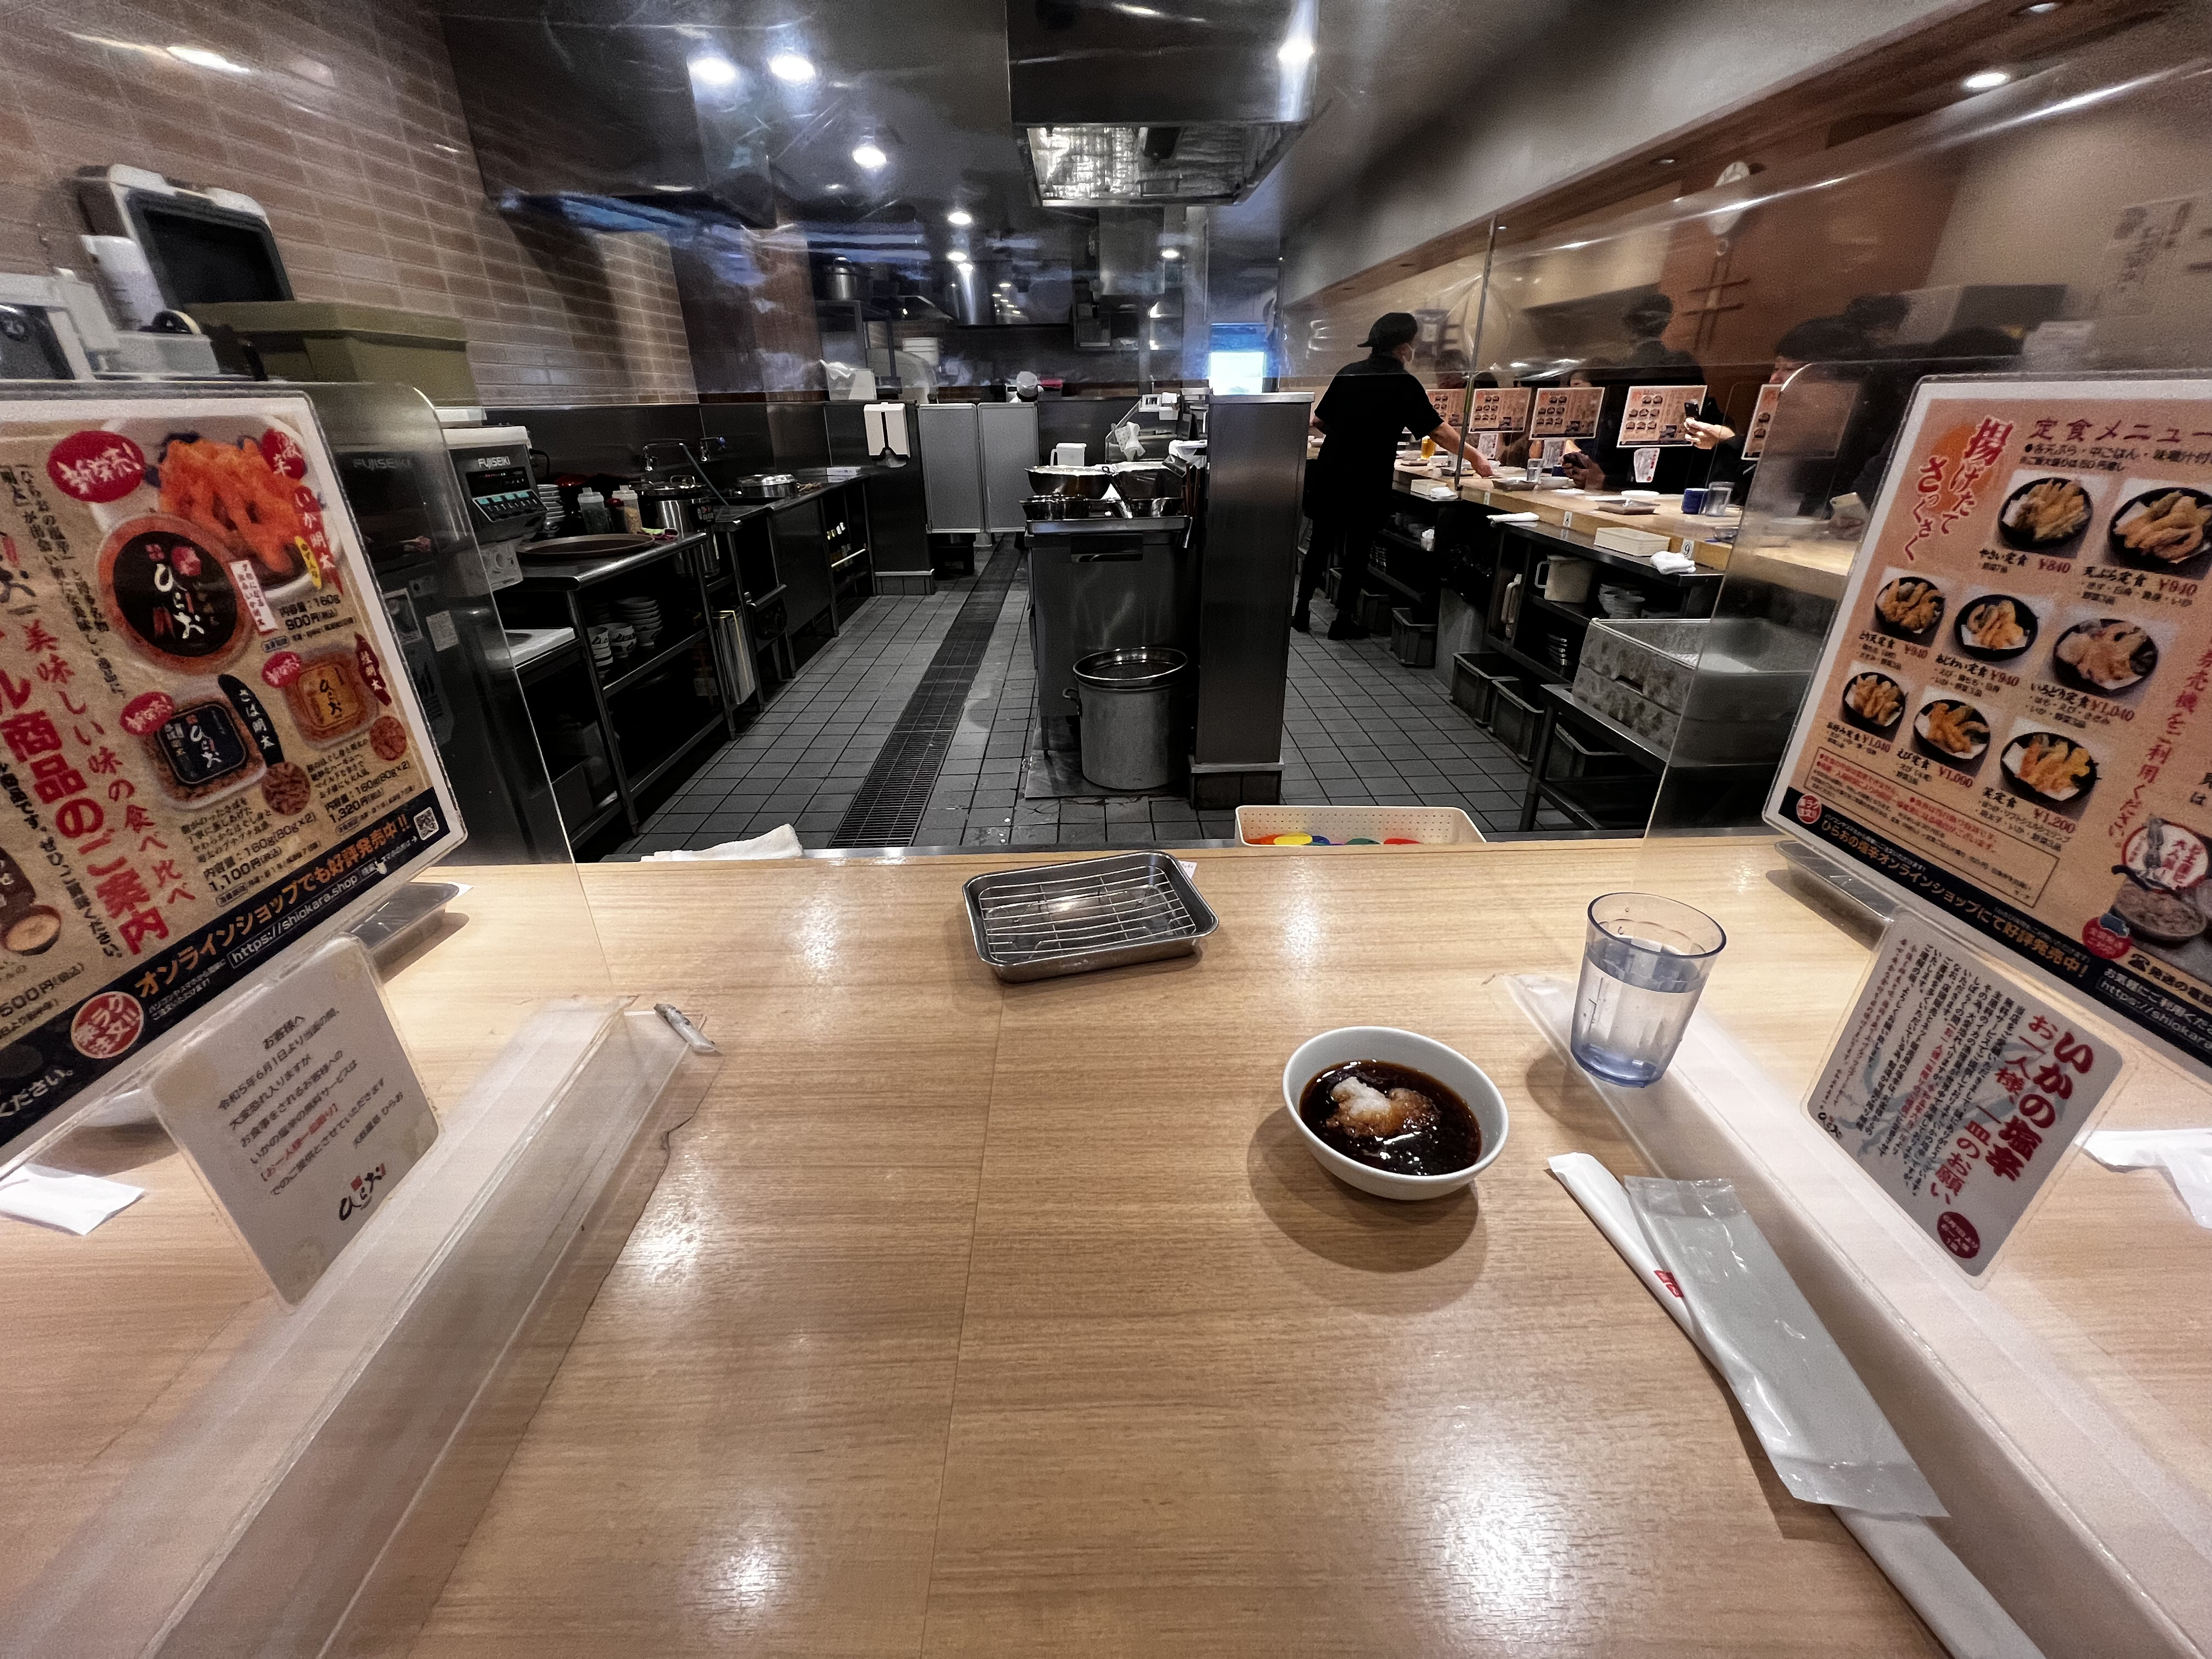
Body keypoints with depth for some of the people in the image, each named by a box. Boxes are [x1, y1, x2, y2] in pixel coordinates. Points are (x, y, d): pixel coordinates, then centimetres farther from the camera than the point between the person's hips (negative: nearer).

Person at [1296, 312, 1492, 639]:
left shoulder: (1348, 373, 6)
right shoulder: (1405, 384, -8)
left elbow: (1319, 422, 11)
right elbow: (1438, 431, -9)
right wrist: (1475, 457, 2)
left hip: (1329, 476, 4)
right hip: (1367, 483, -4)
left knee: (1320, 544, 12)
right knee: (1356, 551, 5)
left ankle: (1302, 613, 14)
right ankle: (1344, 621, 9)